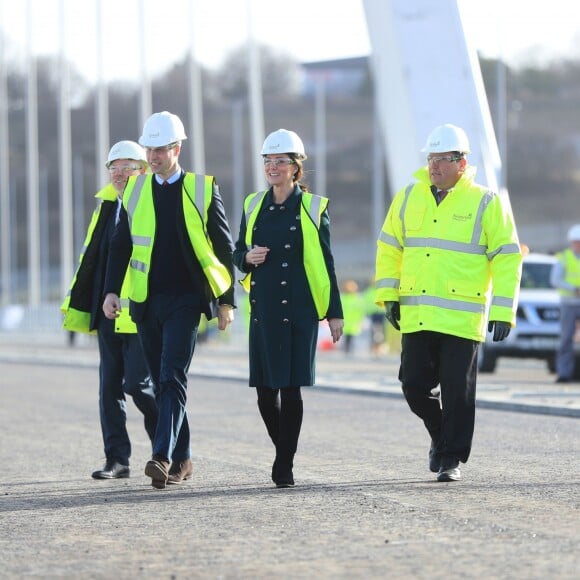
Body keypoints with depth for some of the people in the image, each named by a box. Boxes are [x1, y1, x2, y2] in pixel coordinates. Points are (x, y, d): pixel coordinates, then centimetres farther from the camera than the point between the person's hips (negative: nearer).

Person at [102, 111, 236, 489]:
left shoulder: (203, 190, -1)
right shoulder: (135, 191, 8)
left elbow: (225, 249, 3)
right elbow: (120, 246, 11)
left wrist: (226, 301, 2)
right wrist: (111, 291, -2)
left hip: (185, 299, -4)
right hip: (146, 301, 4)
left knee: (173, 378, -16)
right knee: (162, 382, 9)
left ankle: (163, 457, -24)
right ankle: (182, 459, 18)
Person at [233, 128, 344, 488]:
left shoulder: (313, 207, 1)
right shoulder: (254, 206, 11)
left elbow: (326, 262, 2)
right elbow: (239, 253, 18)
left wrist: (335, 313, -1)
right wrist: (248, 258, -7)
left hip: (300, 309, -4)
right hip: (264, 309, 4)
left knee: (291, 387, -7)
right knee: (265, 389, 3)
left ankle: (285, 465, -1)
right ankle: (283, 452, 25)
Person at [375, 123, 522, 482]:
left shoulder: (486, 203, -2)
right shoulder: (408, 198, 9)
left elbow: (507, 258, -2)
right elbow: (389, 248, 17)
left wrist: (503, 311, -7)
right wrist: (389, 295, 10)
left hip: (462, 316, -3)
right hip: (416, 315, 4)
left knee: (457, 392, -2)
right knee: (415, 384, 3)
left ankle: (451, 458, 9)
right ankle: (441, 435, 29)